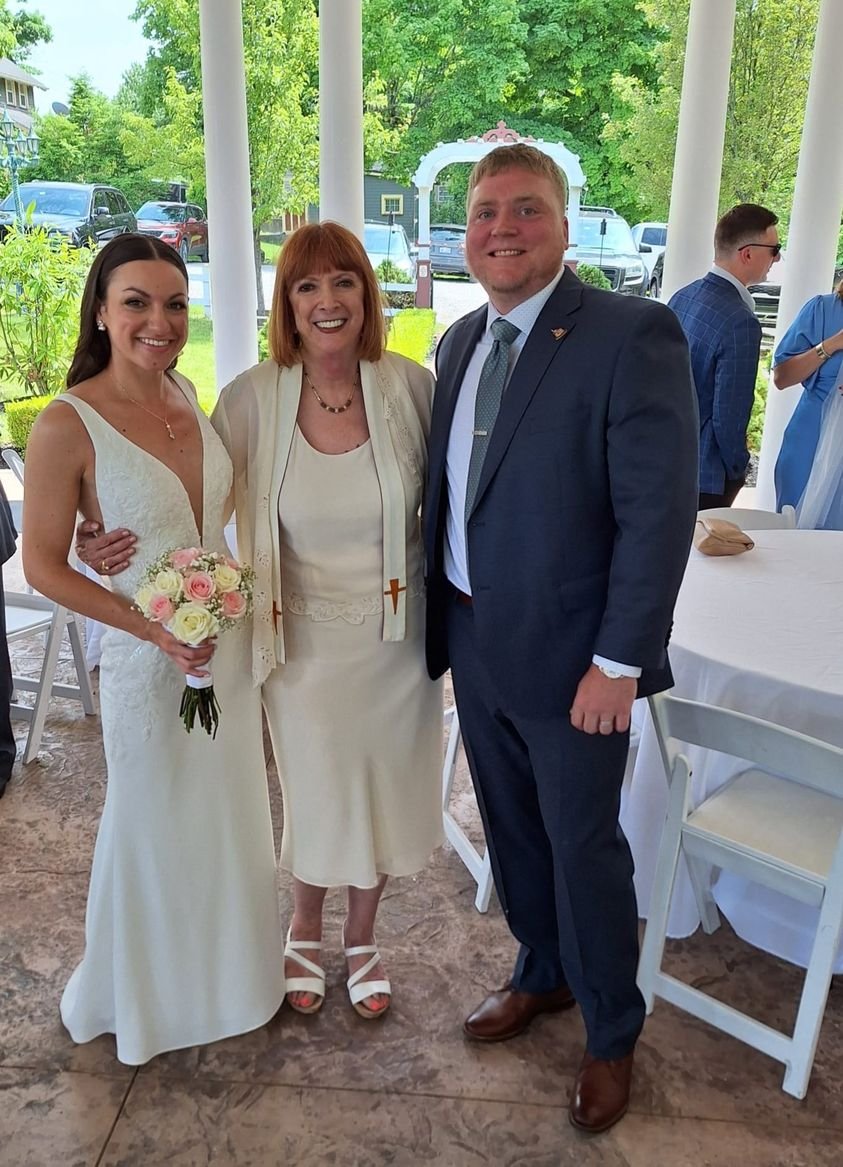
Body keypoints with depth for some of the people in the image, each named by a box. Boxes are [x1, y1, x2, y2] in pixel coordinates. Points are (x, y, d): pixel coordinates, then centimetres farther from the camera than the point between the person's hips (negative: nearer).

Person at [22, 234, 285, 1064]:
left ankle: (226, 968, 47)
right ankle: (143, 995, 41)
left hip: (229, 642, 6)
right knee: (155, 825, 13)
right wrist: (152, 628, -19)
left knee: (230, 813, 21)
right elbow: (43, 565, -13)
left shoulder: (185, 393, 0)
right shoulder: (67, 425, -18)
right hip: (148, 655, -6)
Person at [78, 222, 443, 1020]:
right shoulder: (252, 399, -13)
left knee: (382, 791, 17)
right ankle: (304, 930, 49)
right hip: (304, 644, -1)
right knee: (313, 795, 16)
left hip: (396, 640, 1)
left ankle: (361, 937, 46)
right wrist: (123, 544, -20)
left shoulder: (412, 387, -10)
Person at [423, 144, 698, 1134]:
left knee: (584, 847, 10)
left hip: (567, 655, -6)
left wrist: (619, 661, -19)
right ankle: (544, 974, 47)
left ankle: (611, 1033, 36)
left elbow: (659, 512, -18)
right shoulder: (459, 343, 7)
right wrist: (439, 620, 8)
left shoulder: (632, 336, -15)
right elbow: (447, 492, 11)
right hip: (472, 643, 6)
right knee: (513, 829, 21)